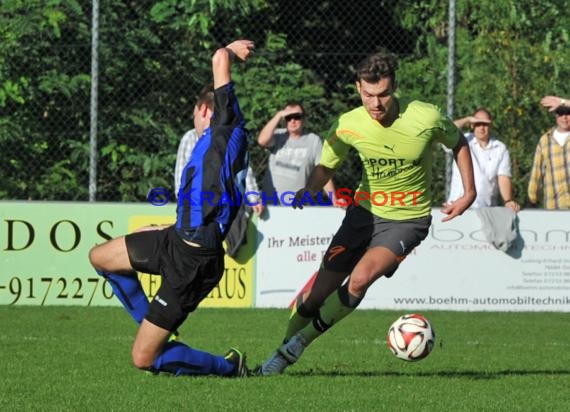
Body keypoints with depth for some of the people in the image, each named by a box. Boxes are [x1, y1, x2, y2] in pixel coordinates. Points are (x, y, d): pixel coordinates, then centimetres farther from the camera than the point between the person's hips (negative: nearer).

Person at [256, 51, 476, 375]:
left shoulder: (426, 118, -18)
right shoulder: (350, 125, -13)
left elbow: (459, 143, 3)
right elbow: (327, 165, 2)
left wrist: (469, 193, -1)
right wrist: (308, 191, -20)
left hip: (408, 219, -3)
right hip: (364, 211, 3)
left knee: (360, 279, -27)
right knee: (318, 292, 0)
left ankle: (303, 338, -9)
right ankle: (282, 356, 23)